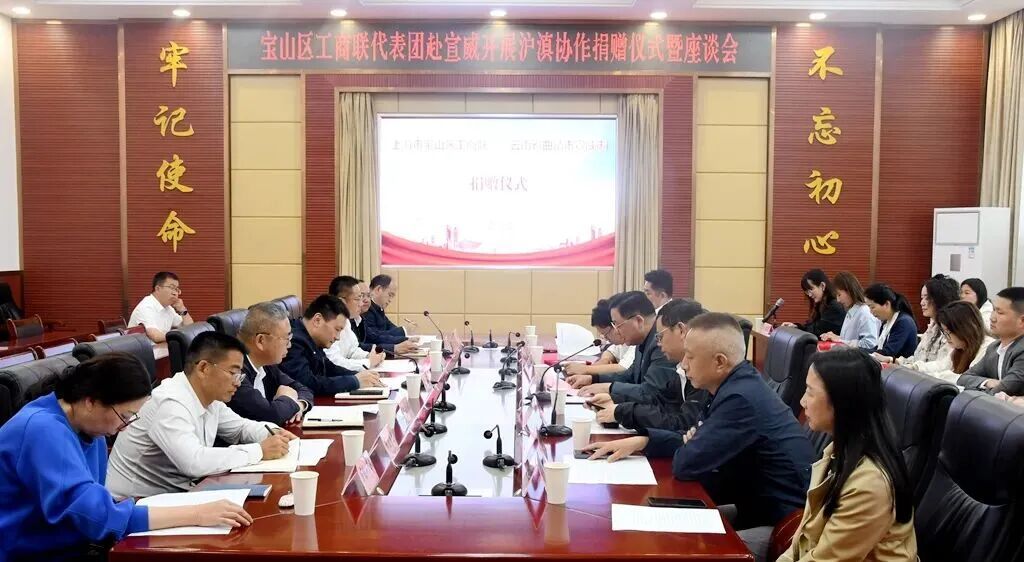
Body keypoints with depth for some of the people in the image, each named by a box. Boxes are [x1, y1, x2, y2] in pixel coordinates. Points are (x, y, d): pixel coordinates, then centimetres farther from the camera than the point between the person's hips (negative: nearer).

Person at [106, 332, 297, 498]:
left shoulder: (209, 397, 0)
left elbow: (240, 427, 16)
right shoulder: (170, 404, -25)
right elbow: (194, 462, -36)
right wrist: (260, 451, -28)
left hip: (175, 492, 8)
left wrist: (272, 434, -5)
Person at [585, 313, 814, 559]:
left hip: (784, 524, -9)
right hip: (761, 507, 9)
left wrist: (686, 447, -1)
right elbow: (694, 439, 13)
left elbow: (685, 464, -23)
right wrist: (642, 440, 0)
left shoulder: (741, 398, -27)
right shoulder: (735, 386, 4)